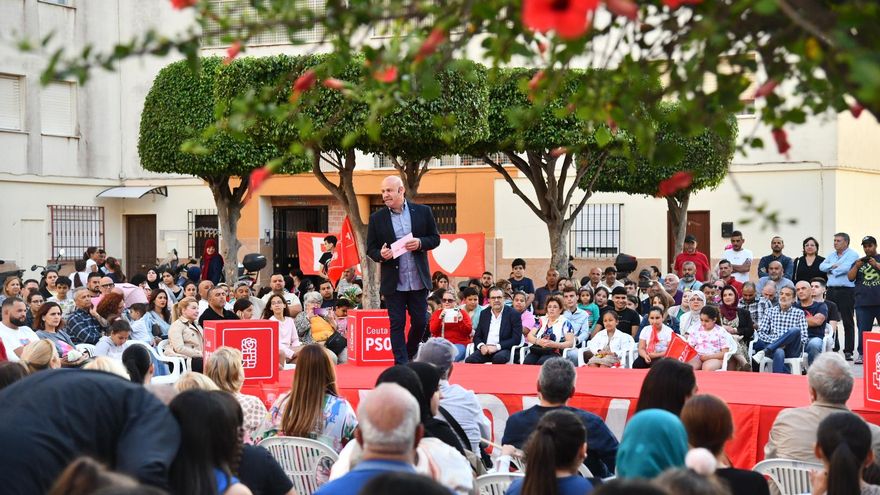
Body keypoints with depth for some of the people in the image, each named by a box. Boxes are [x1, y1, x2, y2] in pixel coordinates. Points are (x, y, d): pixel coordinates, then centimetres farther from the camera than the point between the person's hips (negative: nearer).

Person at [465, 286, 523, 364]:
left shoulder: (513, 314, 1)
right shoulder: (484, 314, 15)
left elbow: (516, 339, -6)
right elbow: (477, 336, 16)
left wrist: (497, 347, -16)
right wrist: (481, 346, -8)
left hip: (503, 349, -3)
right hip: (485, 348, 3)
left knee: (498, 358, -38)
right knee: (469, 361, -26)